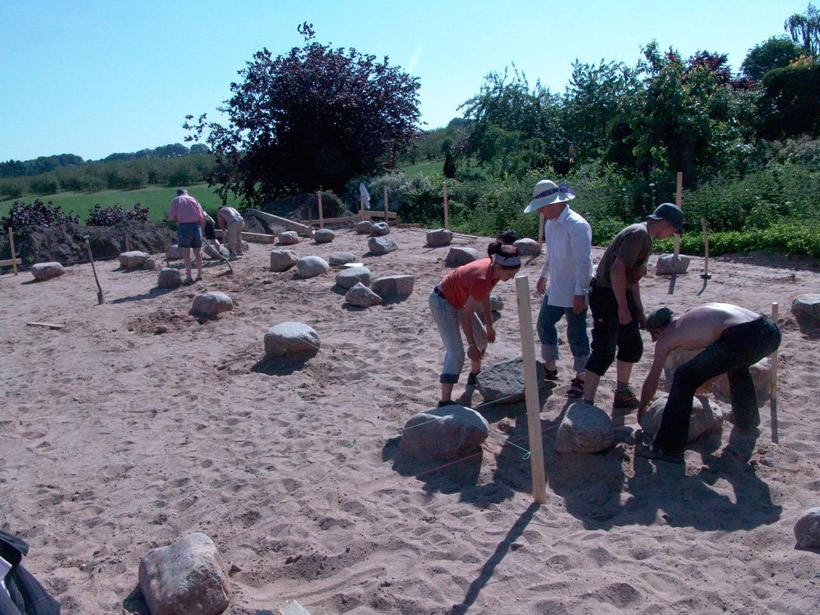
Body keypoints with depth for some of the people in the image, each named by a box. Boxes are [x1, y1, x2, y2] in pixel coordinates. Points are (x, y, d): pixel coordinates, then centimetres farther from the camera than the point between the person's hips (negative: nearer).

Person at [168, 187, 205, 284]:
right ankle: (199, 275, 15)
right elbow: (202, 216, 6)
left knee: (186, 253, -1)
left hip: (183, 226, -2)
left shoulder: (176, 200, 9)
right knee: (198, 252, 10)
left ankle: (189, 277, -8)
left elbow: (171, 216, -3)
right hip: (196, 225, 3)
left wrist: (178, 217, 18)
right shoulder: (193, 199, 14)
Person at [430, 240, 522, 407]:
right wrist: (471, 346, -19)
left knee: (481, 338, 21)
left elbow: (484, 297, 6)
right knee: (456, 352, -18)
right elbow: (466, 316, -27)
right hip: (442, 302, -9)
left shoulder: (494, 269, -11)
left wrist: (489, 326, 10)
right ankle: (445, 402, -17)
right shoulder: (482, 279, -36)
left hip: (458, 301, 9)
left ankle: (474, 376, 44)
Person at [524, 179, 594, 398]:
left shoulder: (576, 225, -21)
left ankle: (581, 378, 15)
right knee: (544, 324, 16)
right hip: (555, 290, 9)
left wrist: (579, 292, -24)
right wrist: (544, 275, 30)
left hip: (574, 293, -9)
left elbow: (583, 261, -23)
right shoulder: (550, 224, 8)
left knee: (576, 333, 1)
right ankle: (550, 369, 32)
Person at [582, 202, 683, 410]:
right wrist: (623, 307, -22)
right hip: (607, 296, -11)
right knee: (604, 352, -13)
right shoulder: (638, 234, -16)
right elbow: (617, 270, -25)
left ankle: (622, 394, 33)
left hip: (621, 295, 11)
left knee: (632, 347, 19)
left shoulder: (644, 237, 18)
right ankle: (587, 404, -11)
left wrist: (639, 311, 23)